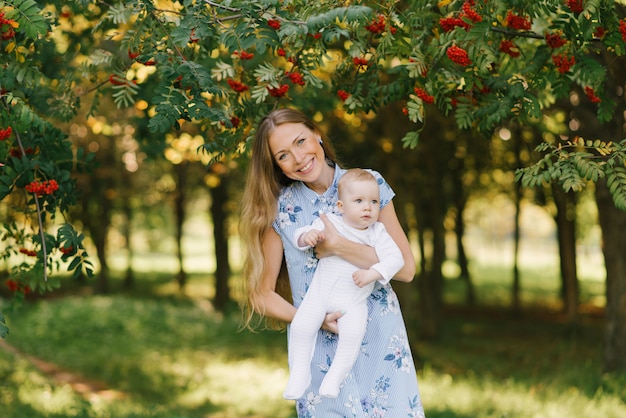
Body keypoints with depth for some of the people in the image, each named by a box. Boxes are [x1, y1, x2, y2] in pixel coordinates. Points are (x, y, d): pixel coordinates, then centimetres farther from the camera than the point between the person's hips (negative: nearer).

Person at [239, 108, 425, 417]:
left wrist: (337, 247, -16)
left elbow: (406, 269, -6)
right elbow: (261, 294, 1)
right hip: (322, 352, -1)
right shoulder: (280, 209, -3)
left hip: (381, 341, 1)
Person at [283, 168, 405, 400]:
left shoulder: (377, 233, -4)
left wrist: (371, 274, -27)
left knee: (353, 333, -25)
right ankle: (299, 374, 1)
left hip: (353, 302, -1)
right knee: (301, 326, -18)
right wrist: (307, 236, -25)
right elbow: (298, 237, -1)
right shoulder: (329, 223, -2)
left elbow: (395, 258, -13)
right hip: (320, 293, 1)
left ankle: (335, 376, -7)